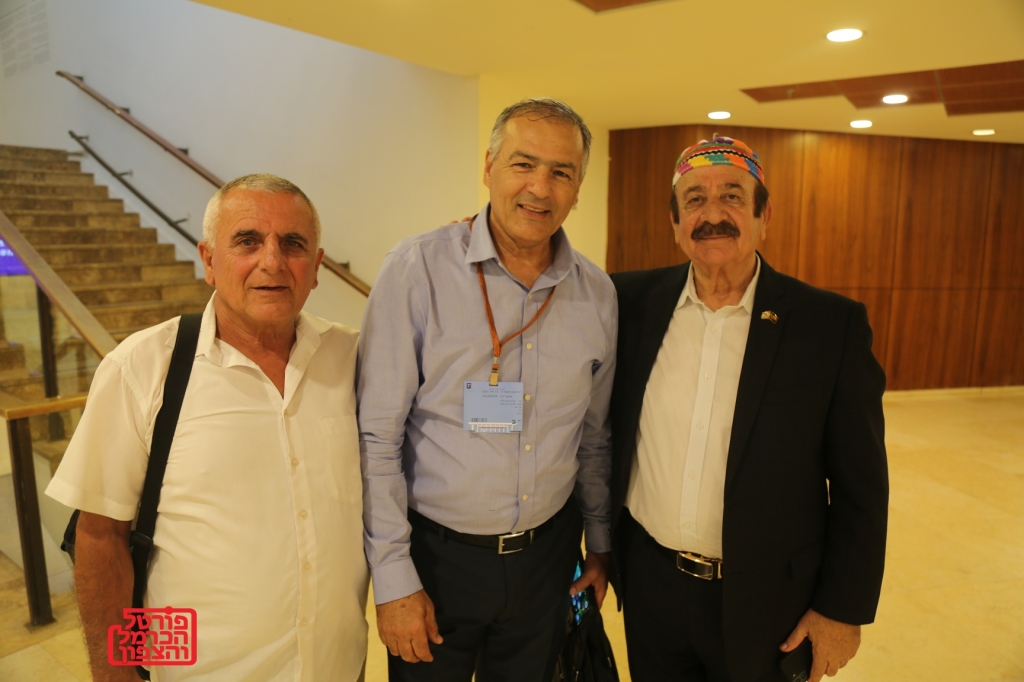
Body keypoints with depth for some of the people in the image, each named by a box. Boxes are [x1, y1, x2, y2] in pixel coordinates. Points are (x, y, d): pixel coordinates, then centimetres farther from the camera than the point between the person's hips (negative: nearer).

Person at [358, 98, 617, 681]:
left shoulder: (598, 294, -2)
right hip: (436, 552, -3)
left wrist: (600, 544, 14)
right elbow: (377, 437, -13)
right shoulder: (418, 269, -15)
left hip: (546, 553, 4)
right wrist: (394, 579, -11)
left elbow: (594, 436, 8)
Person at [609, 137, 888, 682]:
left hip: (766, 601, -2)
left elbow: (860, 485, -7)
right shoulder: (634, 302, -6)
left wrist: (845, 608, -4)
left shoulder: (832, 324, -12)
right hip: (649, 581, 2)